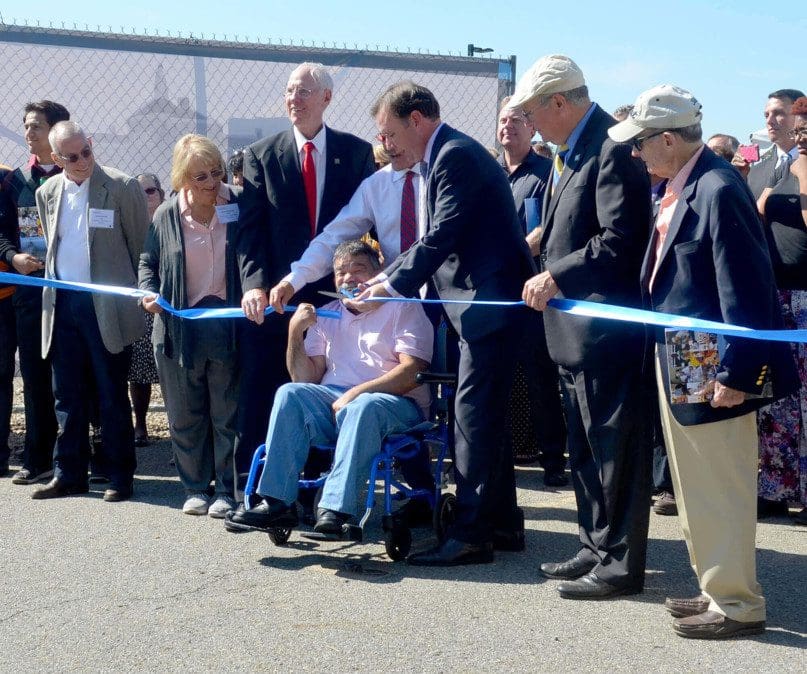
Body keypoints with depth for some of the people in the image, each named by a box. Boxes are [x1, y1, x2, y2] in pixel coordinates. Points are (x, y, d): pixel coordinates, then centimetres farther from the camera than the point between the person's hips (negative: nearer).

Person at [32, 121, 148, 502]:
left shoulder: (122, 187, -6)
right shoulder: (47, 193, 10)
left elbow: (142, 248, -2)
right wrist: (52, 291, 13)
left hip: (107, 307, -5)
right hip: (62, 305, 5)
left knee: (112, 395, 1)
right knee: (67, 395, 10)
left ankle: (120, 477, 10)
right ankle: (69, 474, 19)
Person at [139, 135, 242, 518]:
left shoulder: (238, 208, -3)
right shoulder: (166, 216, 1)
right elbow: (148, 262, 12)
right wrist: (149, 292, -6)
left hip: (226, 324, -2)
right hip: (179, 327, 2)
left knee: (227, 413, 5)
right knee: (185, 415, 10)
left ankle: (227, 489, 15)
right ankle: (195, 488, 22)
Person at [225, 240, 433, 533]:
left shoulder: (402, 308, 5)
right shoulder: (326, 315, 19)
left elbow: (413, 371, -9)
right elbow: (307, 378, 11)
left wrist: (357, 392, -17)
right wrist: (295, 332, -4)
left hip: (396, 404, -4)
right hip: (333, 403, 4)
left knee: (363, 407, -37)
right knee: (290, 394, -23)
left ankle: (336, 507, -42)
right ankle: (277, 503, -28)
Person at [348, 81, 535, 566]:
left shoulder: (455, 156, -13)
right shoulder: (449, 155, 18)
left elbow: (442, 238, -19)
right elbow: (438, 239, 21)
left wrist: (394, 286, -13)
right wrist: (387, 277, 14)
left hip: (490, 302, -11)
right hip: (487, 304, 11)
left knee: (474, 416, -9)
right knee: (485, 416, 14)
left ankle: (471, 535, -6)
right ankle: (503, 522, 21)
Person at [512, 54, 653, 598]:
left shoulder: (613, 149, -16)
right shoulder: (571, 151, 14)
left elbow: (620, 241, -23)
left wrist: (555, 276, -19)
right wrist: (549, 278, 8)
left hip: (606, 326, -10)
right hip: (575, 326, 10)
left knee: (614, 444, -2)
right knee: (586, 445, 17)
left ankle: (621, 564, 7)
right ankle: (598, 547, 28)